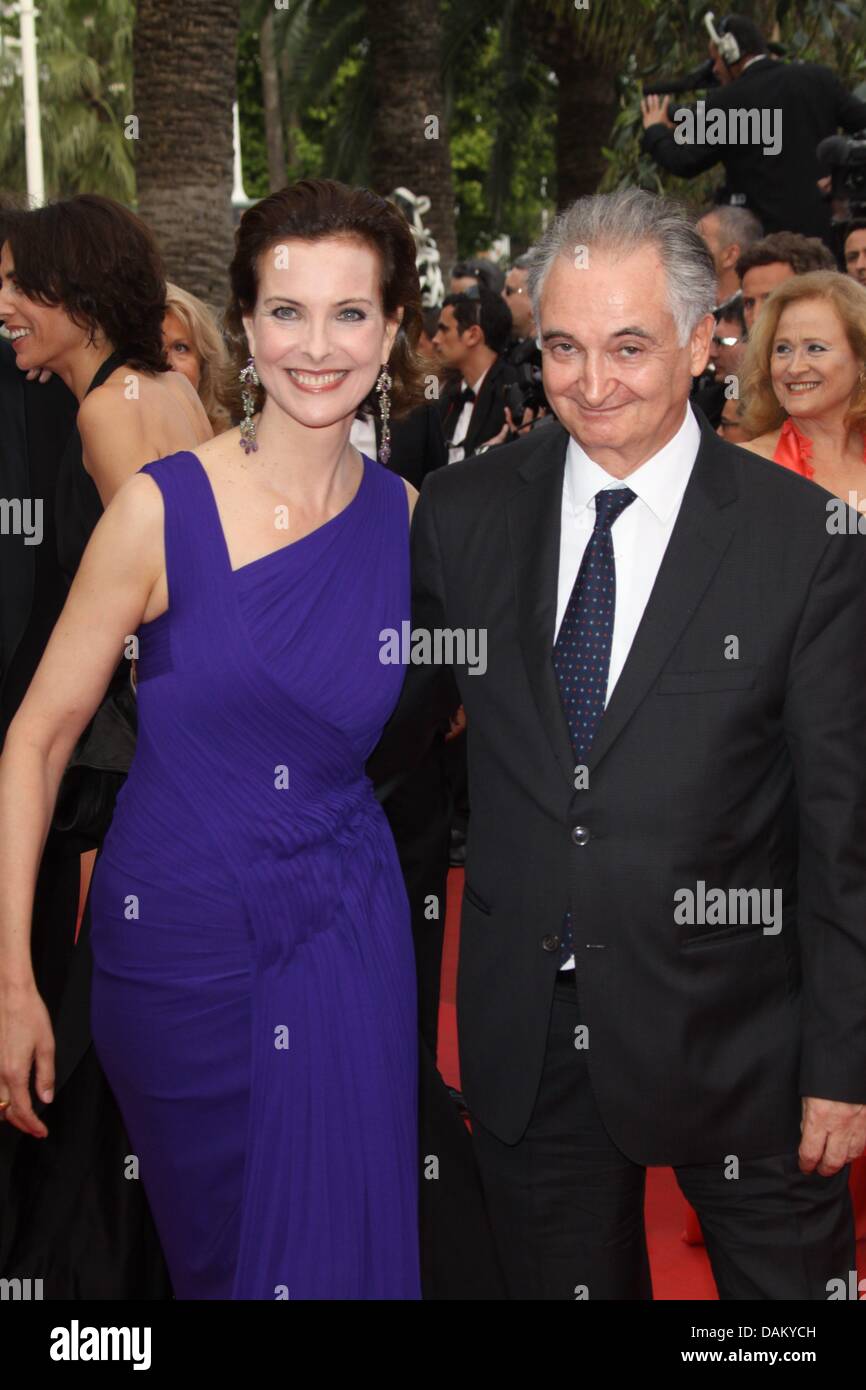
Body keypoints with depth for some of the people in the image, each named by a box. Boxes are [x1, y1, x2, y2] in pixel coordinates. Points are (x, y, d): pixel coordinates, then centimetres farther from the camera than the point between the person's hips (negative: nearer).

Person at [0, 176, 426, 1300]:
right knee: (212, 1244, 14)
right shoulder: (164, 507, -13)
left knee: (339, 1247, 6)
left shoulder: (406, 517, -1)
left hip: (346, 934, 3)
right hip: (179, 941, -2)